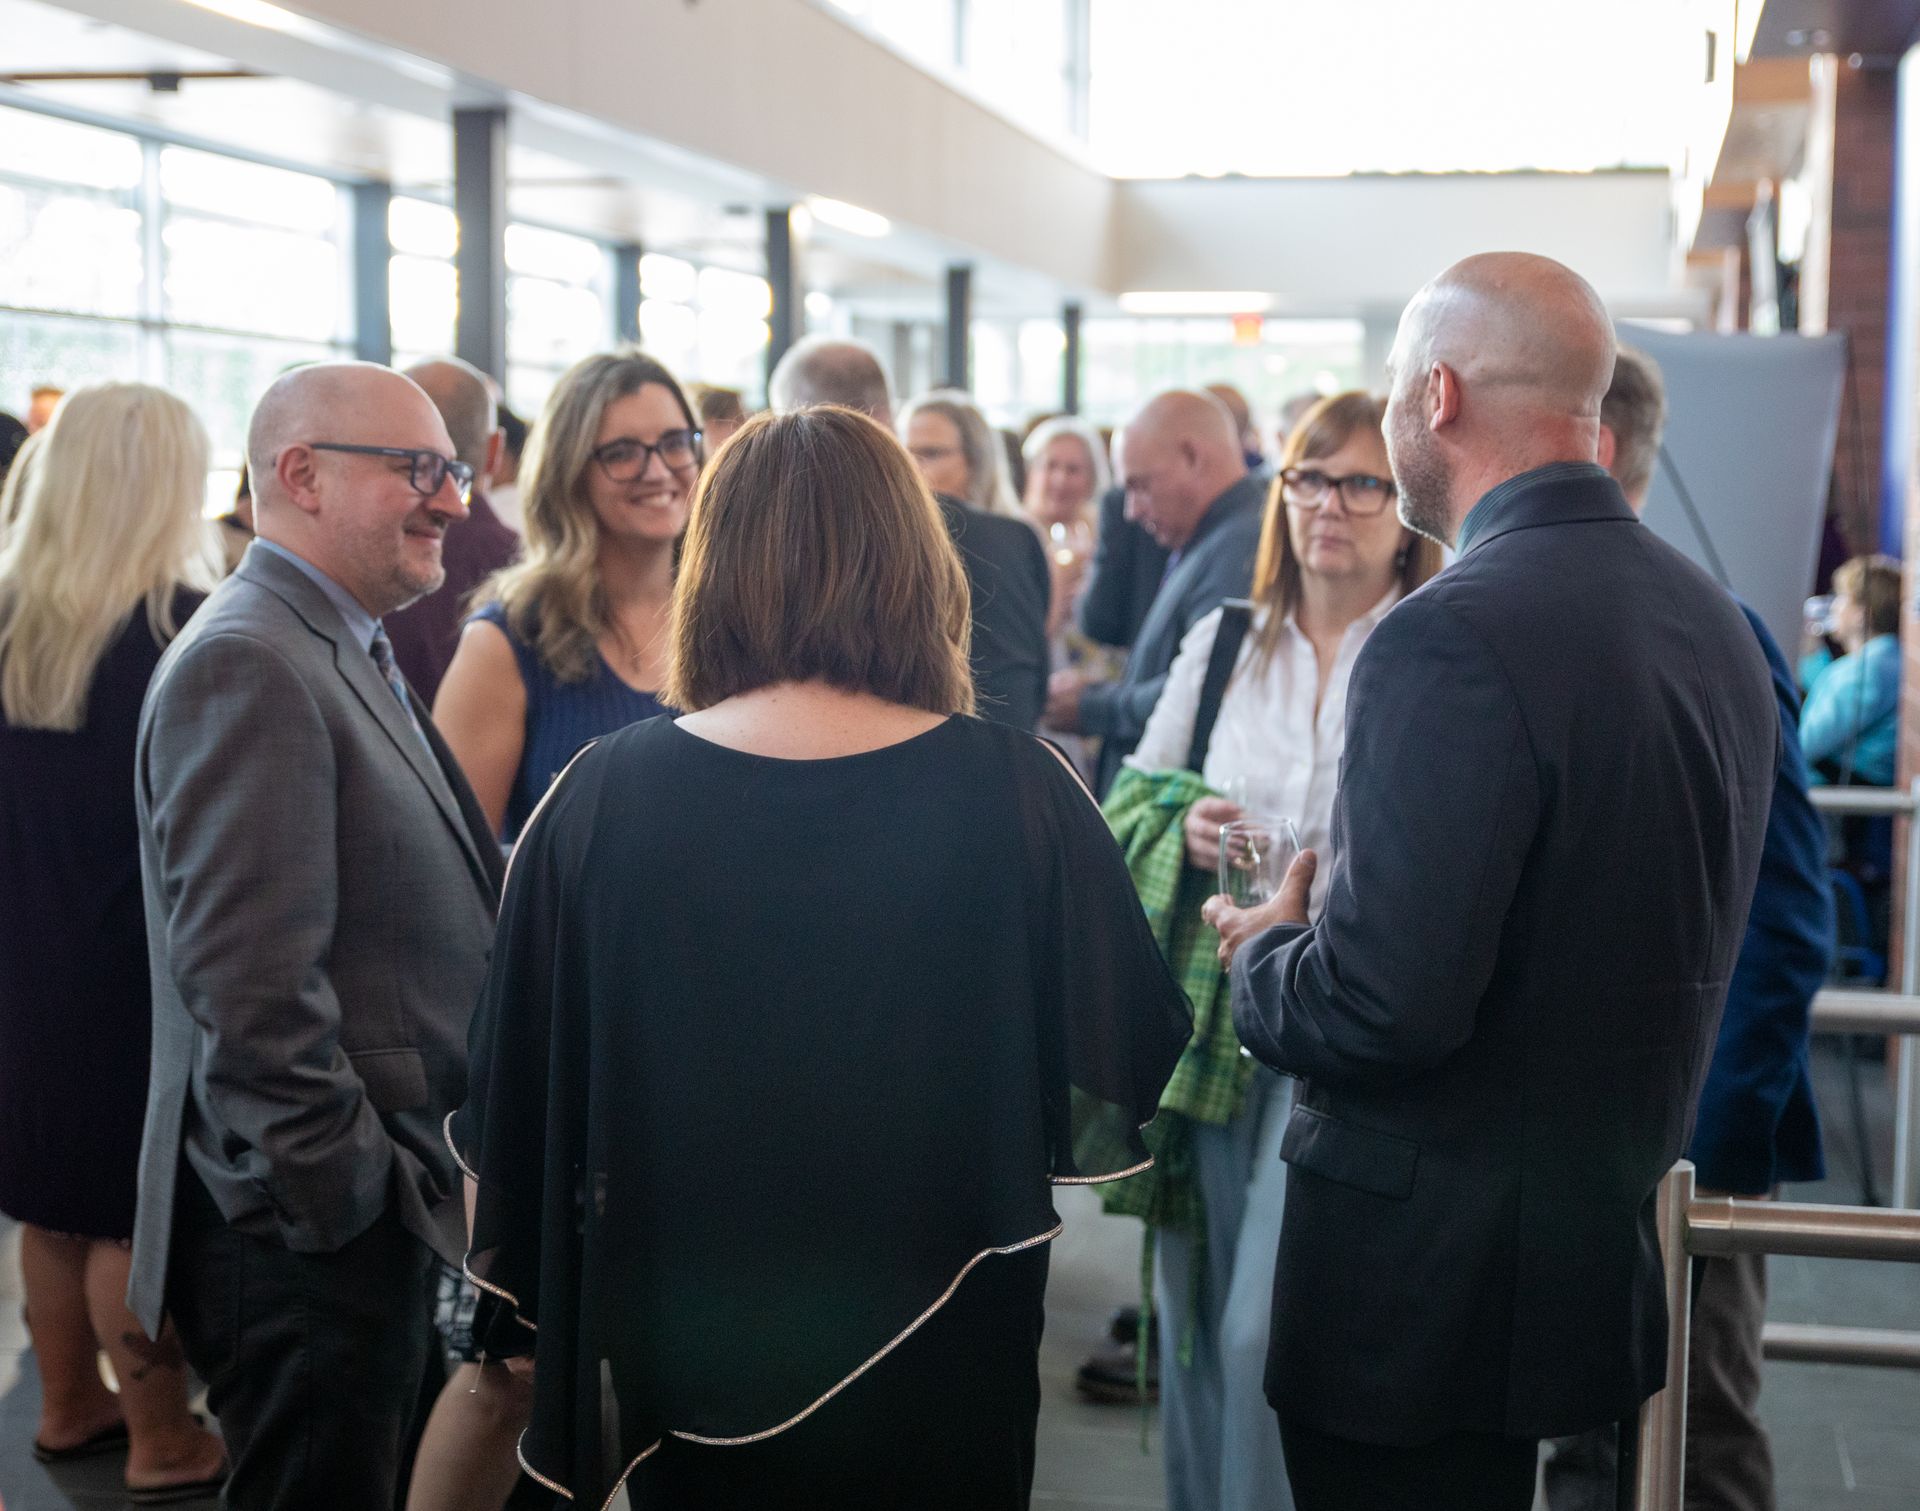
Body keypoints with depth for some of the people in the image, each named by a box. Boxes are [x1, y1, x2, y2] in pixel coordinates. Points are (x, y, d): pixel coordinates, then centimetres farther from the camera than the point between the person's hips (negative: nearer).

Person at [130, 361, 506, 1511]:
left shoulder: (347, 653, 16)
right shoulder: (246, 664, -18)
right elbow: (250, 983, -24)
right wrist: (346, 1195, -19)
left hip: (383, 1214, 10)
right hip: (313, 1240, -10)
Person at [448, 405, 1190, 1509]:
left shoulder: (605, 797, -14)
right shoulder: (1017, 791, -16)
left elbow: (517, 1088, -4)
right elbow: (1132, 1055, -5)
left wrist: (534, 1299, 12)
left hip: (690, 1357, 1)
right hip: (941, 1371, 0)